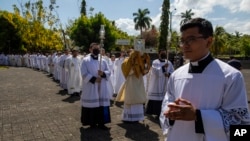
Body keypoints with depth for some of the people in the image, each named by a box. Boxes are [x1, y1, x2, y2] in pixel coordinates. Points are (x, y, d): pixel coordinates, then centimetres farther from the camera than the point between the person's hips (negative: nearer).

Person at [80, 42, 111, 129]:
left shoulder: (103, 61, 10)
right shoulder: (85, 60, -1)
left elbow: (108, 72, 5)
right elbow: (84, 74, -9)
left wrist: (103, 73, -16)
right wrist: (94, 79, -18)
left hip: (101, 87, 4)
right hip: (90, 87, -3)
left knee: (102, 103, 2)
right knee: (91, 103, 2)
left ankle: (101, 122, 11)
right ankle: (92, 122, 17)